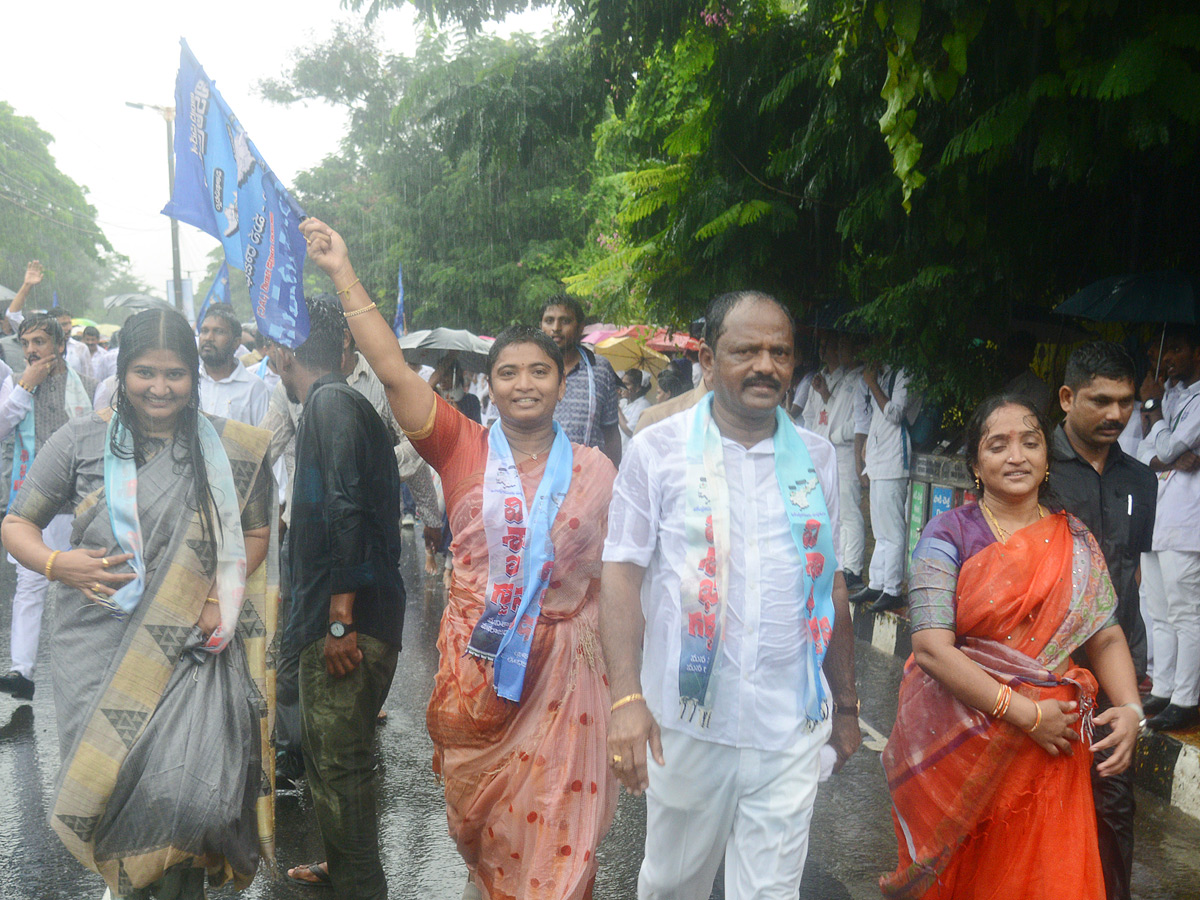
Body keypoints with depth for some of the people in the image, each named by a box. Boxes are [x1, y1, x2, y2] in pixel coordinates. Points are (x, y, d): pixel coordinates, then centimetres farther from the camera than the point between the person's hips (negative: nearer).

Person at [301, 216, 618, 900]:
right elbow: (393, 370, -11)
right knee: (476, 816, 18)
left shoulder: (594, 470, 2)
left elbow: (614, 574, 6)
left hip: (562, 669, 0)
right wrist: (343, 274, -15)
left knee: (557, 833, 5)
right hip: (474, 663, 1)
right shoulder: (463, 449, -2)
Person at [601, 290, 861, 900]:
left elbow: (831, 584, 13)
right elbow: (622, 573, -5)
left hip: (791, 727, 2)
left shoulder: (817, 458, 6)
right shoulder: (658, 450, -3)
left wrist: (846, 706, 16)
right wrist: (627, 697, -16)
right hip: (686, 722, -2)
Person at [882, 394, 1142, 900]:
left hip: (1050, 748, 3)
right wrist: (1025, 713, -18)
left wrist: (1130, 708, -13)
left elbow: (1106, 639, 6)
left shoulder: (1075, 543, 6)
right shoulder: (948, 535, -7)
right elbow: (931, 648, -15)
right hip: (958, 746, -3)